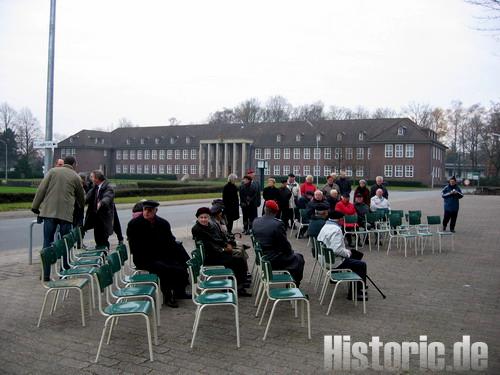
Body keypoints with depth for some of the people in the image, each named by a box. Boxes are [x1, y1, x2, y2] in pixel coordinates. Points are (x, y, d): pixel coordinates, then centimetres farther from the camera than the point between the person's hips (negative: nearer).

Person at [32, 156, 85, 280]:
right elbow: (81, 198, 18)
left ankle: (46, 275, 4)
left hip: (49, 211, 1)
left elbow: (41, 189, 1)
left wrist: (35, 206, 6)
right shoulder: (76, 177, 8)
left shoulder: (52, 171, 8)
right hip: (66, 213, -1)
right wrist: (81, 206, 37)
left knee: (48, 242, 5)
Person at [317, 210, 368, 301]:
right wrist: (348, 252, -11)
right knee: (362, 265, -3)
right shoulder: (336, 230, -22)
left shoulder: (324, 227, 8)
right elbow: (337, 249, -31)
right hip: (335, 262, -10)